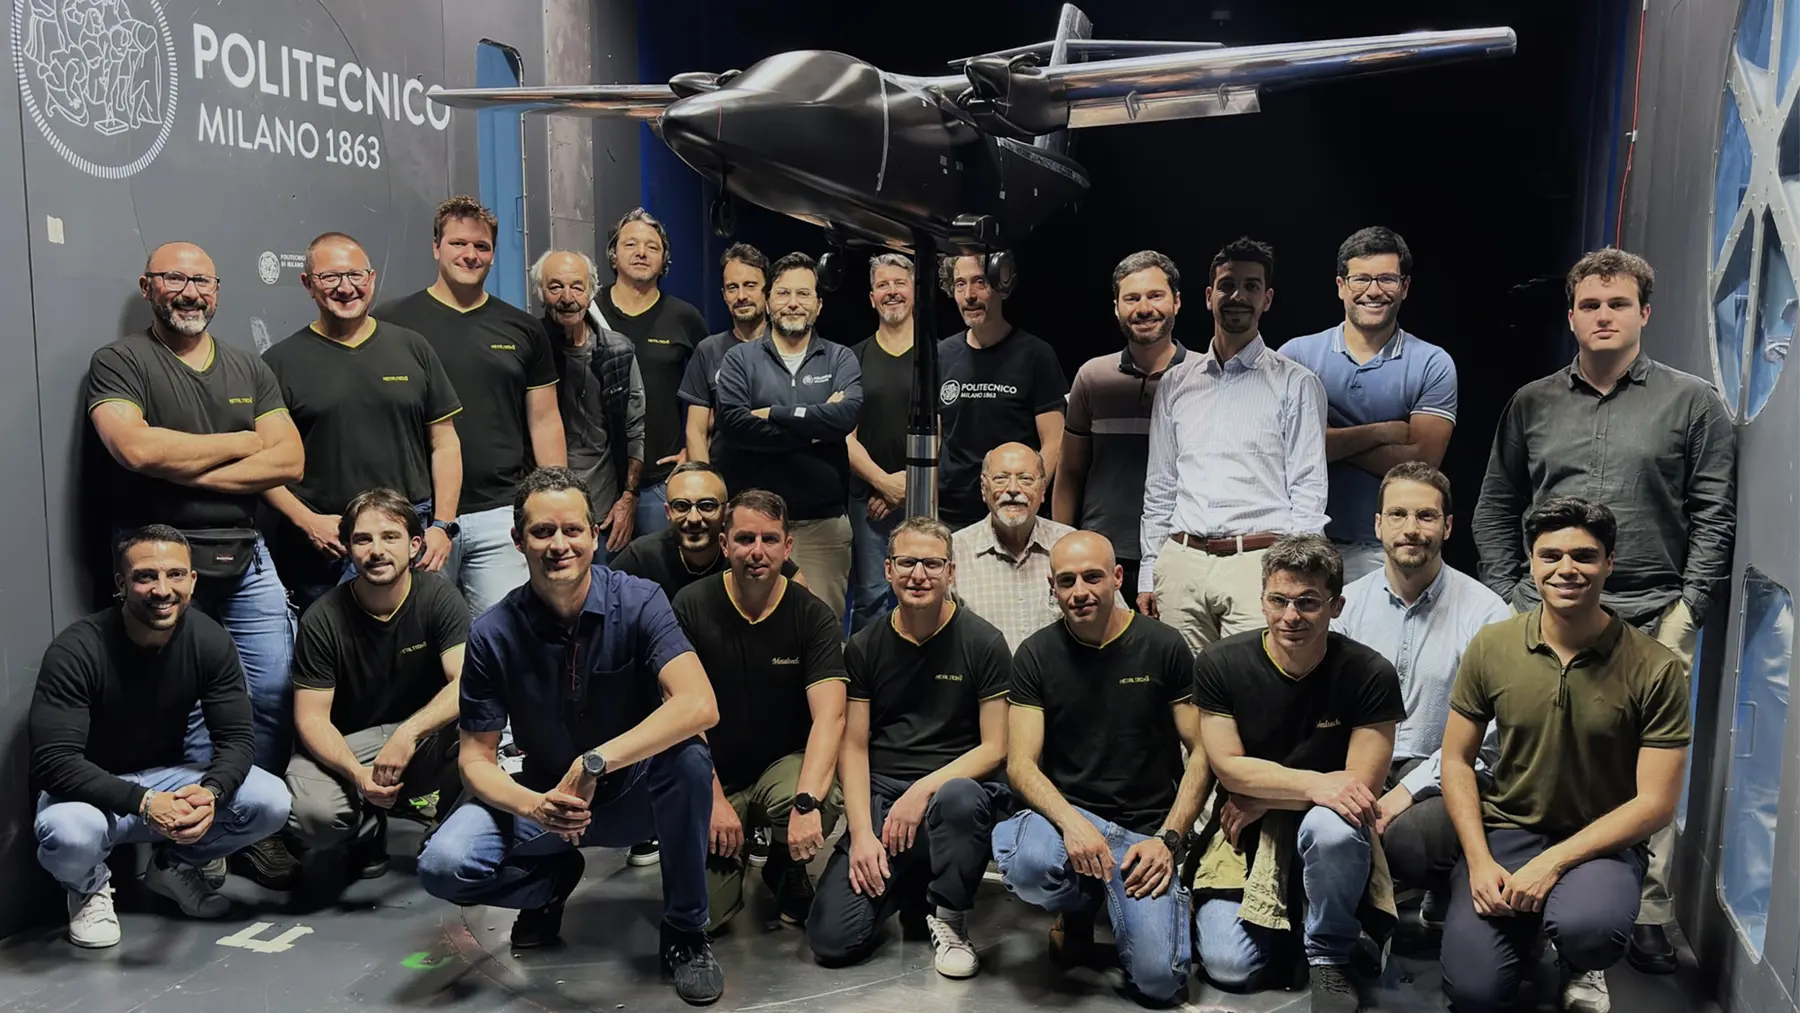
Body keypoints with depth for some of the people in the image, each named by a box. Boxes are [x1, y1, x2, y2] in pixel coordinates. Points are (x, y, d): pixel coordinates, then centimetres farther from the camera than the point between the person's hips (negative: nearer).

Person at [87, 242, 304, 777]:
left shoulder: (249, 368, 14)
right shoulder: (119, 362, 1)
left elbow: (289, 459, 1)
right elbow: (136, 448, -17)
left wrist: (189, 471, -11)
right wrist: (243, 442, -5)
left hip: (247, 557, 4)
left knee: (277, 693, 2)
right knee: (189, 708, -3)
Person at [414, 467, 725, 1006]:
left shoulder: (639, 603, -18)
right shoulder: (493, 634, -13)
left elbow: (700, 706, -33)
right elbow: (477, 759, -7)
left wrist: (592, 764, -36)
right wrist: (532, 806, -28)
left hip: (634, 795, -1)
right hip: (544, 798, 2)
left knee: (687, 756, -34)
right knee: (443, 866, -23)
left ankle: (685, 931, -10)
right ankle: (553, 879, 12)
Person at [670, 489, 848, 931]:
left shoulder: (813, 617, -9)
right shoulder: (691, 607, -8)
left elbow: (829, 716, -21)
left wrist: (807, 802, -35)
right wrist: (715, 800, -19)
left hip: (785, 764, 0)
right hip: (712, 773, 0)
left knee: (825, 802, -34)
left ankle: (786, 870, 3)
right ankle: (733, 856, 22)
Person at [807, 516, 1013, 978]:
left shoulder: (983, 643, -2)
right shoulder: (864, 646, 6)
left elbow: (994, 748, -4)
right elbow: (854, 746, 4)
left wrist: (925, 789, -17)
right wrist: (862, 834, -9)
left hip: (956, 781, -2)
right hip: (880, 791, 2)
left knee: (959, 799, -41)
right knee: (832, 939, -15)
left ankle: (949, 920, -11)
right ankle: (903, 887, 18)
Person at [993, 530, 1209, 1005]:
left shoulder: (1163, 647, -1)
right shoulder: (1036, 655, 1)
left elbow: (1202, 752, 1)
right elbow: (1021, 763, -5)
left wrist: (1168, 838, -11)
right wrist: (1070, 821, -24)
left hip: (1147, 831, -1)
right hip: (1067, 815, 1)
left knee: (1158, 978, -22)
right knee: (1028, 864, -35)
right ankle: (1078, 907, 4)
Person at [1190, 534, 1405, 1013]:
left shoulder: (1369, 674, -14)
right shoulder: (1220, 664, -10)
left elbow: (1363, 785, -15)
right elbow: (1229, 768, -12)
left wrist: (1262, 800, -15)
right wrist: (1316, 784, -25)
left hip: (1323, 827, -1)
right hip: (1243, 834, 1)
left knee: (1333, 825, -37)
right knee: (1230, 968, -17)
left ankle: (1329, 958, -10)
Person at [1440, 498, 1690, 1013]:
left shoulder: (1656, 669, -11)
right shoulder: (1491, 647, -5)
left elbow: (1655, 803, -10)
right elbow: (1457, 761, 3)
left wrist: (1552, 863, -19)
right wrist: (1480, 862, -10)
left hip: (1602, 843, -2)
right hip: (1504, 831, 2)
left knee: (1589, 929, -36)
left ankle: (1579, 967, 4)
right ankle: (1526, 927, 20)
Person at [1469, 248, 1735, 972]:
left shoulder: (1693, 403, 6)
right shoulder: (1532, 404, 12)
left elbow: (1714, 517, 3)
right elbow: (1494, 511, 14)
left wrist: (1687, 607, -4)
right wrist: (1506, 597, 5)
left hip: (1652, 618, -2)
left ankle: (1649, 917, 11)